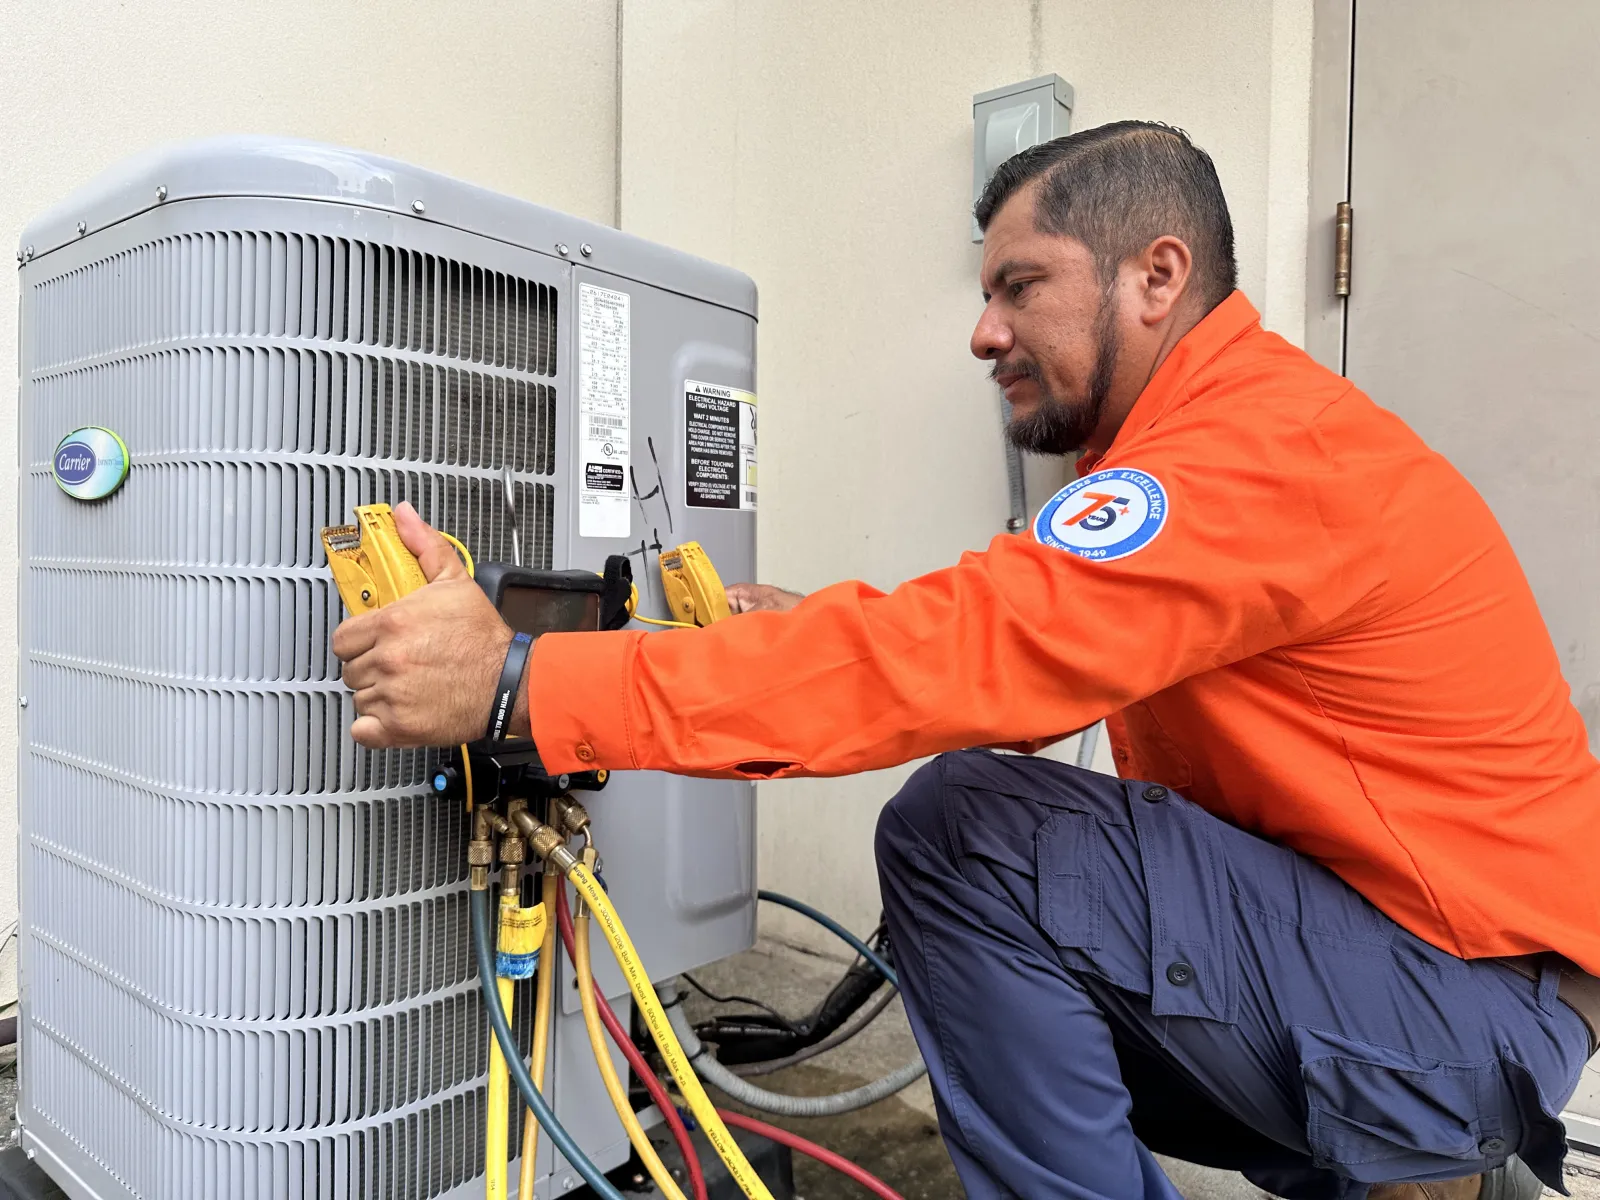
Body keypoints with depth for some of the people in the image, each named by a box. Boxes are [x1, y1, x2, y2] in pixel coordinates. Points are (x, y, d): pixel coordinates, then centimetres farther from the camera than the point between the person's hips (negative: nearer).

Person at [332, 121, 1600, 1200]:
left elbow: (962, 654, -34)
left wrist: (523, 682, -33)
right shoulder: (1227, 427, 9)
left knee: (964, 827, -23)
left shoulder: (1270, 452, -23)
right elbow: (1022, 673, 6)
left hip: (1479, 996, -9)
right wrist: (820, 644, -6)